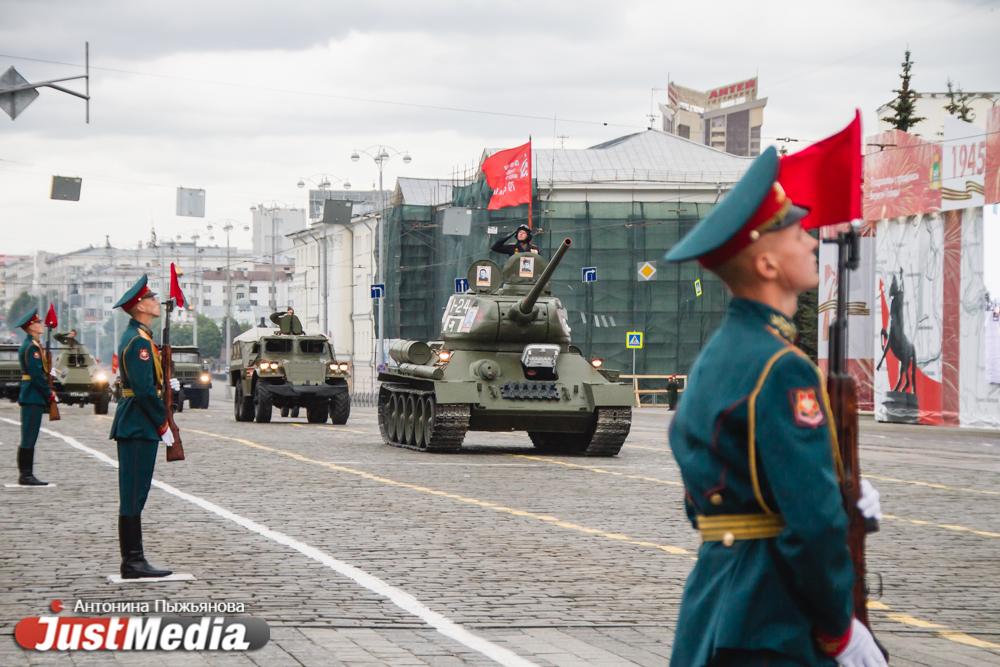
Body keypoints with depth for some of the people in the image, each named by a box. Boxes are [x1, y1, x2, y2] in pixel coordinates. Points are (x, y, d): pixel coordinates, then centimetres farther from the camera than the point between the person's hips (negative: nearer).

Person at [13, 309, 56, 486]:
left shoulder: (30, 345, 17)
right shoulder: (32, 347, -15)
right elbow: (37, 375, -19)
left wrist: (48, 393, 13)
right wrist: (50, 394, -12)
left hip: (31, 398, 10)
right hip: (34, 398, -10)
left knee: (29, 438, 10)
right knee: (29, 438, -8)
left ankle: (26, 474, 13)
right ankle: (26, 475, -6)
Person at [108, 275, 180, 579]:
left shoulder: (135, 336, 16)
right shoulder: (139, 341, -16)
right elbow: (144, 390, -20)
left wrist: (165, 384, 11)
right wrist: (163, 425, -15)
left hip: (134, 426, 10)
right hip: (140, 428, -10)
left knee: (134, 495, 11)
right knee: (134, 495, -7)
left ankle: (133, 561, 14)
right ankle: (133, 563, -4)